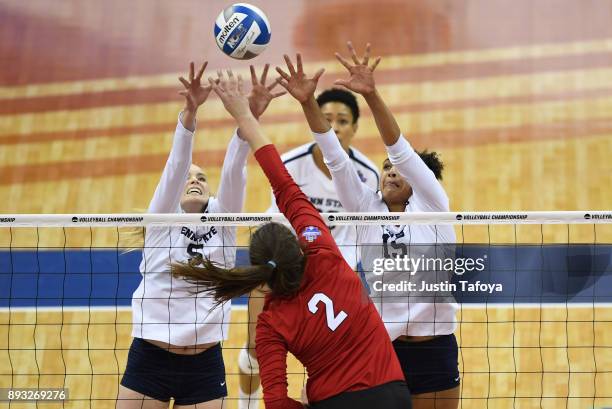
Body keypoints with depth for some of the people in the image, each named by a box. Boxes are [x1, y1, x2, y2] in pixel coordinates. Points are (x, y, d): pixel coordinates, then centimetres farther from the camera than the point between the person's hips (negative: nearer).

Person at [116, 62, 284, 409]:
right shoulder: (161, 219, 2)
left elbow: (234, 170, -8)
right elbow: (176, 164, -14)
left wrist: (249, 116, -23)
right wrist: (190, 111, -29)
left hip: (204, 366, 2)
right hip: (149, 360, -2)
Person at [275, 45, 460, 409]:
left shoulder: (431, 206, -3)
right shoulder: (368, 210, 5)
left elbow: (400, 149, -16)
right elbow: (335, 158, -6)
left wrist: (372, 95, -28)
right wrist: (308, 103, -18)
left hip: (434, 350, -2)